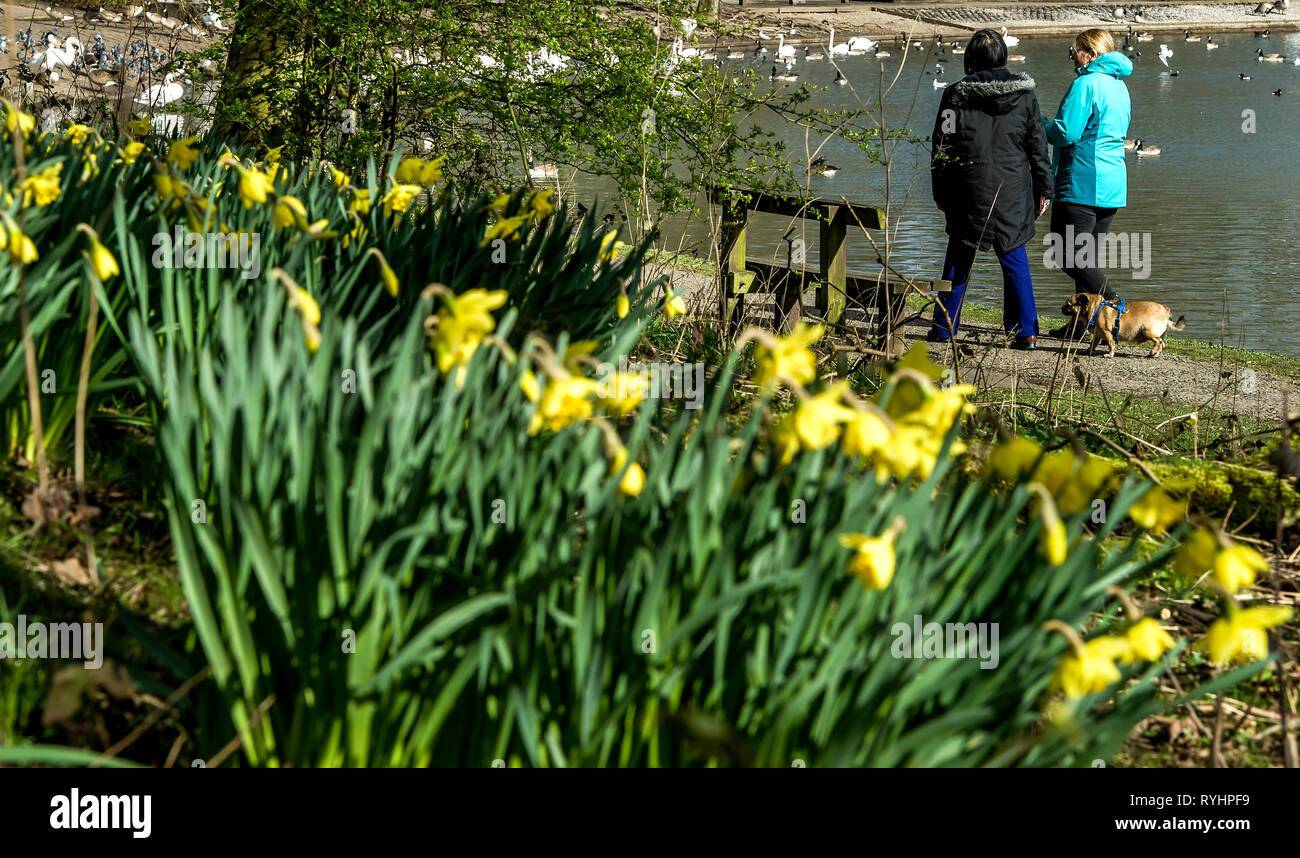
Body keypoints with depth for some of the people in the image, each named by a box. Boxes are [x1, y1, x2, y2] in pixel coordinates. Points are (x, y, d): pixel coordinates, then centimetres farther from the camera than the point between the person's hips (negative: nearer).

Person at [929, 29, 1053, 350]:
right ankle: (1025, 331, 2)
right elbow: (1038, 146, 5)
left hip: (969, 190, -1)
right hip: (1012, 191, 1)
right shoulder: (1024, 94, 2)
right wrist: (1042, 190, 13)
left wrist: (942, 196, 8)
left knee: (959, 259, 11)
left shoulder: (955, 95, -3)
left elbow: (941, 147, 0)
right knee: (1015, 259, 7)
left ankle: (944, 327, 14)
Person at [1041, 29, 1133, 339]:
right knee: (1088, 256, 13)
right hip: (1113, 184, 9)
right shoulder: (1119, 86, 16)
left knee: (1068, 254, -6)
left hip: (1083, 183, -9)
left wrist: (1040, 124, 2)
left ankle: (1115, 305, -18)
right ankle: (1081, 323, 13)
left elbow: (1065, 133, -18)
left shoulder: (1086, 84, -13)